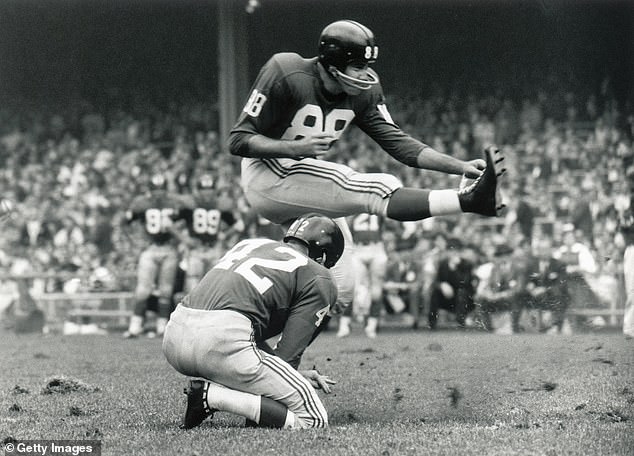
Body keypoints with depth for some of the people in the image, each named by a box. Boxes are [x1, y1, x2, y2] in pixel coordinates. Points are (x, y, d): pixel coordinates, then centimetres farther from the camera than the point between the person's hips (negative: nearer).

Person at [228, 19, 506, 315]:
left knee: (338, 292, 5)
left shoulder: (364, 92, 0)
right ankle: (468, 200, -39)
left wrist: (462, 167, -17)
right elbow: (239, 140, -18)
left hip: (310, 193, 8)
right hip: (268, 177, -8)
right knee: (378, 191, -26)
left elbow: (397, 142, -5)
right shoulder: (286, 75, -18)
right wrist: (297, 148, -33)